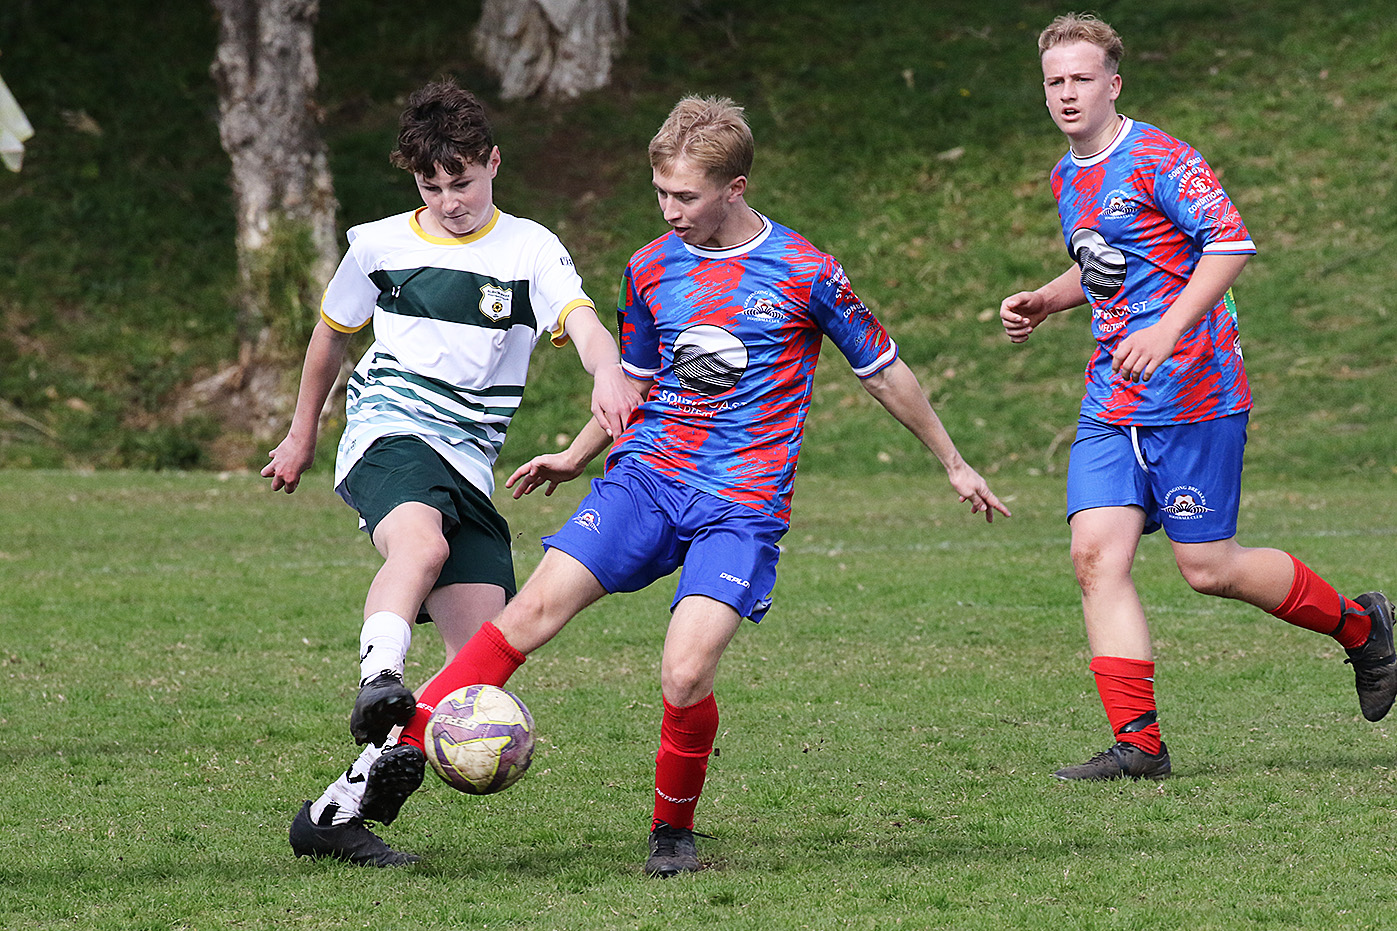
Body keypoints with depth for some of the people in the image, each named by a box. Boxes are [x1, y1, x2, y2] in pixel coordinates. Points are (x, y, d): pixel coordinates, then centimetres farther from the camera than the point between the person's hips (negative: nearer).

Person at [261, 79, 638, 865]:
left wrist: (607, 372, -39)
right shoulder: (379, 246, 8)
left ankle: (337, 812, -4)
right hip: (388, 436, -1)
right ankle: (380, 681, -53)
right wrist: (303, 433, 34)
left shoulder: (529, 249, 3)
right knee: (423, 544, -39)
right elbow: (333, 335, 26)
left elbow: (582, 322, -16)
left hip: (470, 465, 1)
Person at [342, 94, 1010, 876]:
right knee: (537, 606, -18)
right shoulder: (651, 270, 8)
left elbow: (884, 371, 8)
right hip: (646, 477, 4)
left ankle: (674, 831, 6)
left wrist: (955, 465, 16)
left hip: (742, 507, -4)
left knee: (686, 675, -19)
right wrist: (577, 457, 28)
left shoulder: (804, 273, -4)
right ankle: (408, 752, -23)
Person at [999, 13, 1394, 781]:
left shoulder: (1157, 158, -11)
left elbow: (1231, 241, -21)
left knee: (1208, 567, -4)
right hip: (1112, 398, 8)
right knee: (1096, 555, -8)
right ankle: (1137, 743, -8)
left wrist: (1169, 330, -29)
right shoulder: (1067, 177, 16)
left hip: (1190, 390, -8)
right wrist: (1043, 303, 13)